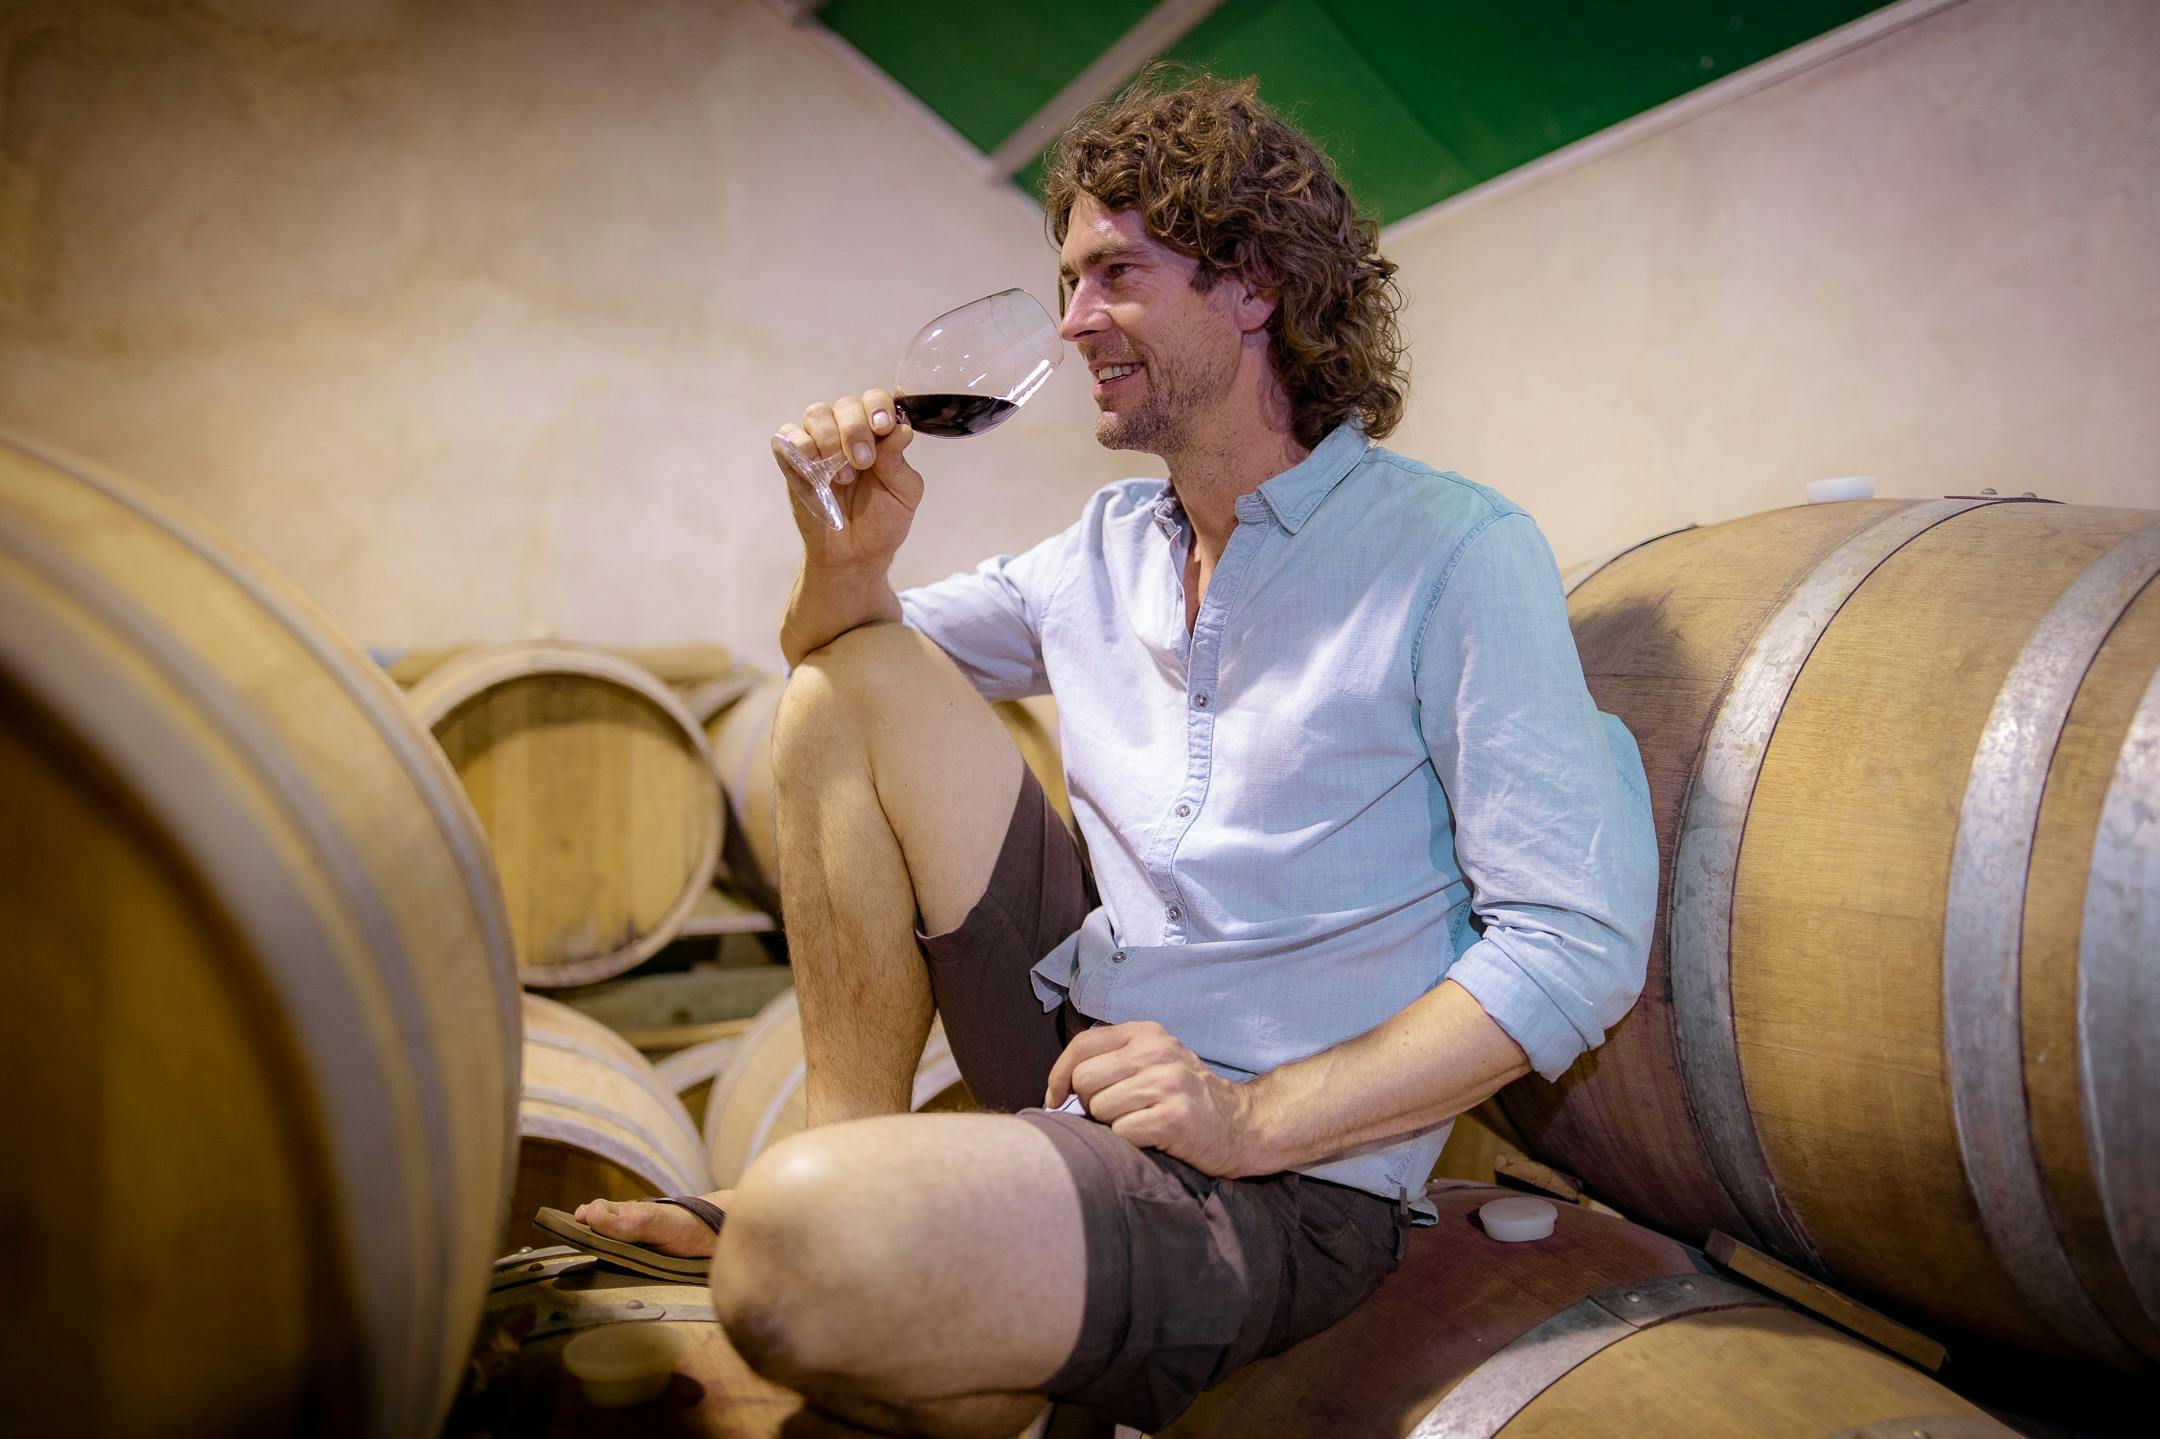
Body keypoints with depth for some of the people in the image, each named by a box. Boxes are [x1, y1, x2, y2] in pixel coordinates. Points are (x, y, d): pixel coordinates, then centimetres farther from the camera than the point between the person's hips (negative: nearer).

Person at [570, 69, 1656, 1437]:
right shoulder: (1107, 548, 10)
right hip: (1077, 1050, 7)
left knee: (797, 1255, -32)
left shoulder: (1457, 552, -10)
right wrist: (850, 558, -4)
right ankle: (844, 1151, -1)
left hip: (1278, 1182, -7)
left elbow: (1581, 947, -16)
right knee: (852, 683, -3)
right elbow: (845, 651, 20)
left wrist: (1256, 1118, -22)